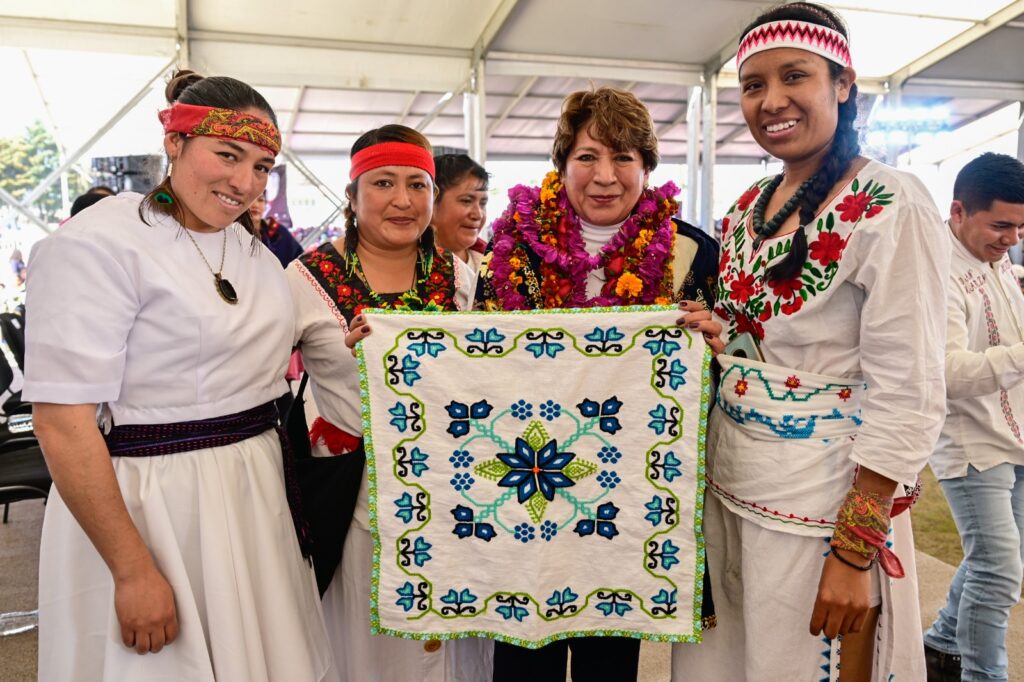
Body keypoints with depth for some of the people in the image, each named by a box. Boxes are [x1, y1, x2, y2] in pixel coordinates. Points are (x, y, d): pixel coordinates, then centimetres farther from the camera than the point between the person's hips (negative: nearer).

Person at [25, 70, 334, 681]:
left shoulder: (257, 250, 8)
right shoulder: (97, 244, -14)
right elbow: (63, 423, -19)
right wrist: (134, 571, -19)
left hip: (257, 494, 7)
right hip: (146, 508, -6)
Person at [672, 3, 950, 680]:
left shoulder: (891, 205, -15)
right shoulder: (748, 207, 6)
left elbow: (907, 397, -17)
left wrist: (854, 553, -17)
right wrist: (714, 334, -5)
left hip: (821, 501, -7)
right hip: (725, 484, 7)